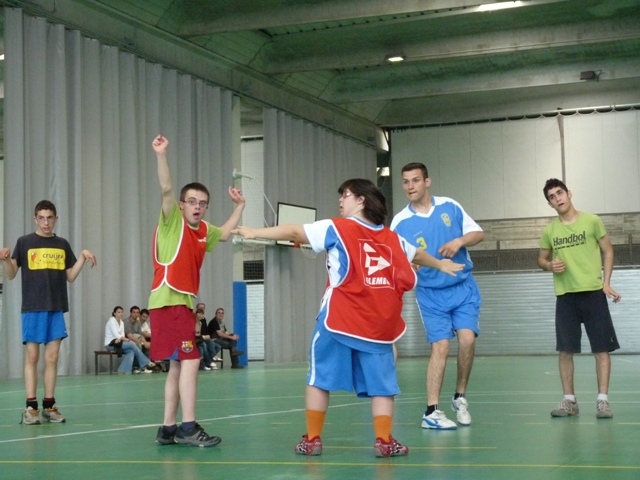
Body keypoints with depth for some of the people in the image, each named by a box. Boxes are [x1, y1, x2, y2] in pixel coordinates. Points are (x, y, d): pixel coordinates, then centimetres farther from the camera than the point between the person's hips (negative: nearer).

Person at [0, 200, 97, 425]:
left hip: (56, 308, 3)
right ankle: (31, 407, 1)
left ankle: (49, 406, 8)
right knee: (32, 356, -3)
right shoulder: (24, 242, 1)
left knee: (52, 357, 3)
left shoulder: (62, 245, 11)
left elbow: (70, 276, 14)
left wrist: (82, 258, 0)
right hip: (33, 308, -3)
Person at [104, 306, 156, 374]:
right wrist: (127, 339, -20)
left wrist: (120, 338, -19)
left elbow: (122, 335, 4)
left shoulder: (122, 322, 14)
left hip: (118, 342, 8)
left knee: (131, 351, -21)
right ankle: (146, 363, -20)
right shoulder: (112, 321, -8)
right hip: (110, 344, -8)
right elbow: (116, 335, -18)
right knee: (132, 344, -23)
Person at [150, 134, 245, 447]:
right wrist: (161, 155, -33)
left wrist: (239, 207, 32)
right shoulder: (172, 221, -5)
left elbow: (225, 234, 36)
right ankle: (188, 428, -16)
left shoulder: (203, 230, 15)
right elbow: (166, 190, -22)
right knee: (190, 361, -16)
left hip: (184, 303, 9)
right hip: (168, 301, -9)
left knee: (178, 366, 10)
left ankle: (168, 429, 16)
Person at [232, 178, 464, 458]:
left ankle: (312, 439, 11)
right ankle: (384, 441, 2)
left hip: (340, 320, -3)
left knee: (320, 377, 9)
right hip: (378, 324, 3)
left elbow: (294, 232, 0)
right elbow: (417, 254, 33)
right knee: (381, 382, 9)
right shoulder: (392, 238, 15)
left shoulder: (337, 229, 2)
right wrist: (441, 265, 53)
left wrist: (254, 233, 6)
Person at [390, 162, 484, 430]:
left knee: (467, 339, -12)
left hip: (463, 287, 2)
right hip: (431, 293, -2)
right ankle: (431, 412, -6)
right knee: (440, 346, -11)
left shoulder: (450, 206, 0)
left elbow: (478, 233, 4)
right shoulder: (400, 222, -6)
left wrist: (459, 241, -15)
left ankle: (460, 397, 10)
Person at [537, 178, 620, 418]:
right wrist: (550, 265, -6)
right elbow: (541, 259, 18)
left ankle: (602, 399, 2)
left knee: (601, 347, -3)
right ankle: (569, 400, 11)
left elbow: (608, 251, 5)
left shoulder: (591, 221, -1)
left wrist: (606, 282, -5)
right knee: (565, 350, 2)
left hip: (593, 292, -2)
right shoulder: (549, 230, 6)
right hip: (565, 296, 3)